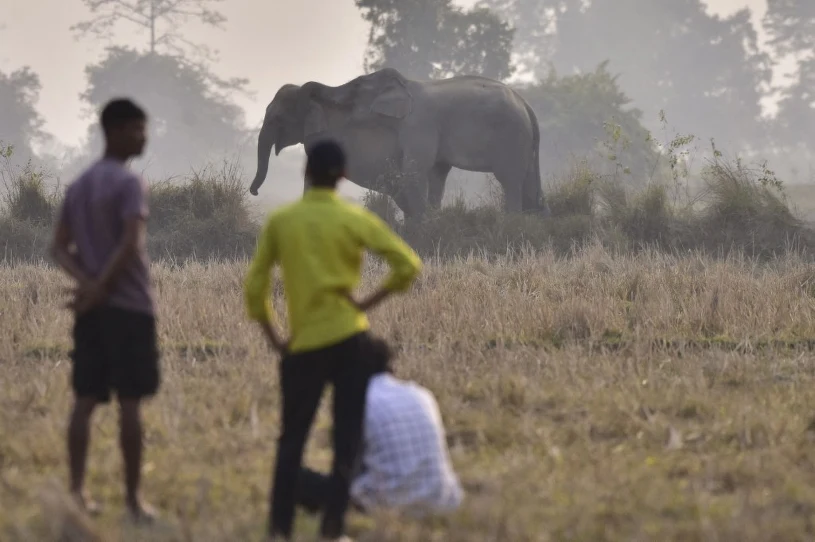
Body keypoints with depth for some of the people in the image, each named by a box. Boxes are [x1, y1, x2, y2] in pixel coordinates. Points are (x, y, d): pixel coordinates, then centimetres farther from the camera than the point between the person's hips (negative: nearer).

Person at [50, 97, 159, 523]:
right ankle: (133, 497, 0)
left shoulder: (77, 186, 15)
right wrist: (100, 288, -14)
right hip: (129, 306, -7)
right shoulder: (129, 183, -10)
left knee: (85, 400, 7)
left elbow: (59, 247, 11)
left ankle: (77, 491, 3)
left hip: (90, 309, 7)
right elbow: (130, 244, -22)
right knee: (130, 403, -3)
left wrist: (86, 283, -4)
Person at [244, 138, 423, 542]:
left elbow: (254, 286, 2)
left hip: (303, 345, 1)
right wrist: (370, 303, -1)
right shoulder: (354, 218, -3)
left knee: (292, 440, 11)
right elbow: (408, 265, -9)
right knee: (347, 441, 6)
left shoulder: (280, 221, 1)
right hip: (349, 341, -1)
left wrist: (274, 340, 8)